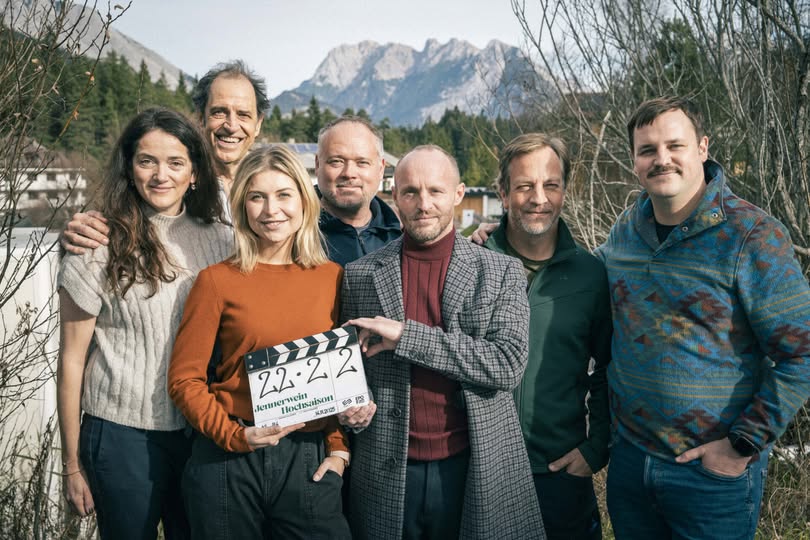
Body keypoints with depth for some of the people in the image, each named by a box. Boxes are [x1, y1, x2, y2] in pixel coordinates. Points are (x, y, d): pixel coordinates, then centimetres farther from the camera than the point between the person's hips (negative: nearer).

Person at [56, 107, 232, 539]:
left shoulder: (219, 241, 1)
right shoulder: (98, 249, -8)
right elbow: (72, 362, -4)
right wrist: (72, 465, -1)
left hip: (203, 433, 3)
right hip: (124, 437, -3)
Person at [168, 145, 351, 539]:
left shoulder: (333, 278, 4)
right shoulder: (217, 280, -3)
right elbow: (185, 379, -2)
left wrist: (339, 447, 2)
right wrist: (234, 436, -13)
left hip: (309, 461, 2)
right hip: (228, 459, -1)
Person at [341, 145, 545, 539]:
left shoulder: (502, 272, -1)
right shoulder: (359, 275, 4)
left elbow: (509, 364, -12)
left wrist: (407, 336, -17)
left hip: (477, 472, -1)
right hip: (386, 473, 2)